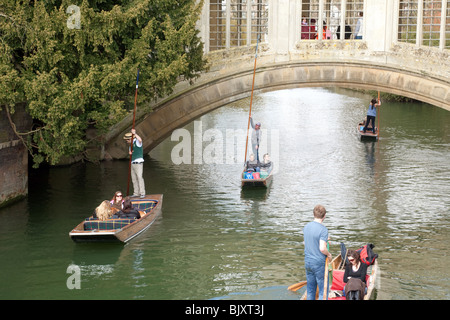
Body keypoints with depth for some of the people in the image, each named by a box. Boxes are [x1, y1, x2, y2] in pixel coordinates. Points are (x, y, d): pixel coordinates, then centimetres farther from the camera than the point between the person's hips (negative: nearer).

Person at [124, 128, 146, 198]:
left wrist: (134, 134, -44)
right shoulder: (131, 144, 15)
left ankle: (142, 193, -12)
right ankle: (136, 193, 12)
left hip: (138, 163, -9)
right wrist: (130, 152, 5)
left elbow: (140, 139, -36)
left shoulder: (137, 142, -11)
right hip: (133, 163, 9)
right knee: (134, 179, 8)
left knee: (139, 177, -13)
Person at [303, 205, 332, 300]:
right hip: (319, 263, -7)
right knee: (323, 291, 2)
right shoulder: (323, 229, -18)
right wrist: (329, 254, -5)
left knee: (310, 291, 14)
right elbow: (322, 248, -25)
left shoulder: (306, 227, 4)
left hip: (308, 262, 7)